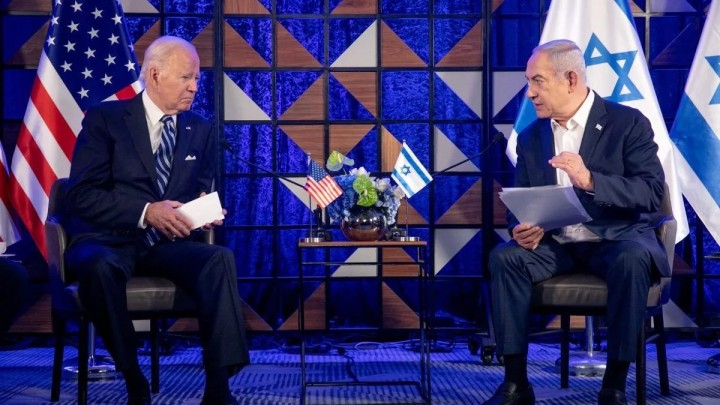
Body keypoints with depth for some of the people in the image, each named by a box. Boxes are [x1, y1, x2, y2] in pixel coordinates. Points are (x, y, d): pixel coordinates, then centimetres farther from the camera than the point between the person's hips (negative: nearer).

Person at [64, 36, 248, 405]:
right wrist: (145, 212, -21)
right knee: (100, 267, -38)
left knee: (220, 258, -28)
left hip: (170, 243, 3)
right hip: (109, 240, -3)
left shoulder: (202, 131, 13)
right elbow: (81, 195, -9)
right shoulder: (104, 119, -1)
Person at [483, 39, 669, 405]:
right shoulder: (530, 137, 9)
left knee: (632, 260, -37)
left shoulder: (628, 123, -5)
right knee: (504, 257, -24)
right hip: (555, 245, 4)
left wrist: (590, 180, -29)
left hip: (616, 239, -4)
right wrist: (521, 229, -15)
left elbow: (652, 193, -14)